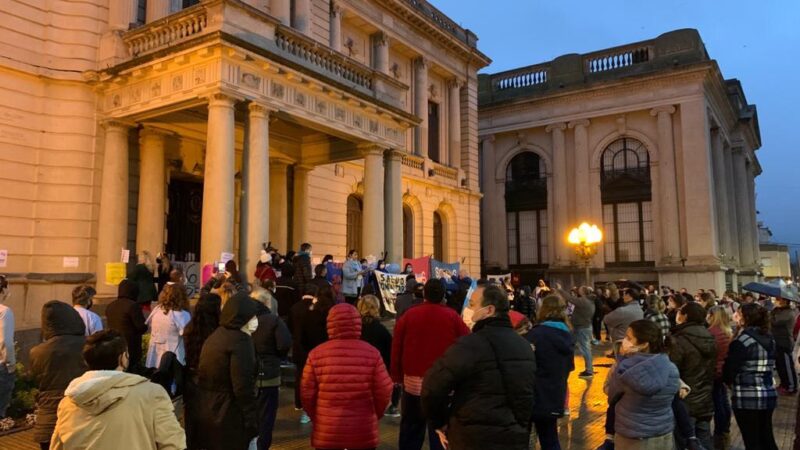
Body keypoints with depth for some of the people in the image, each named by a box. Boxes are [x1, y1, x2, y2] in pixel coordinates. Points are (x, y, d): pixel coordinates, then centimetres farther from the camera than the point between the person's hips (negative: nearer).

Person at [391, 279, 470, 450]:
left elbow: (396, 348, 2)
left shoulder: (409, 315, 0)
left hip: (413, 381, 2)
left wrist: (397, 376, 9)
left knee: (410, 428, 15)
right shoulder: (452, 317, -4)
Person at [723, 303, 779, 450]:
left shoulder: (741, 341, -15)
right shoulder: (769, 339, 7)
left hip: (747, 398, -7)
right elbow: (769, 367, 17)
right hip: (769, 395, 7)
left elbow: (729, 371, -13)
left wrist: (728, 380, 7)